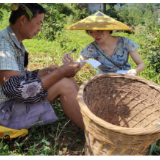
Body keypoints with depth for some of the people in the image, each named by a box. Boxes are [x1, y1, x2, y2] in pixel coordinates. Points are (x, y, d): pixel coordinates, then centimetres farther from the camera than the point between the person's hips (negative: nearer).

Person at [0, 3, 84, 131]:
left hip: (17, 101, 9)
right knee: (64, 84, -20)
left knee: (66, 77, -1)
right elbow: (16, 90, -29)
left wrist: (46, 71, -3)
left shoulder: (16, 43, 9)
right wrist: (60, 72, -24)